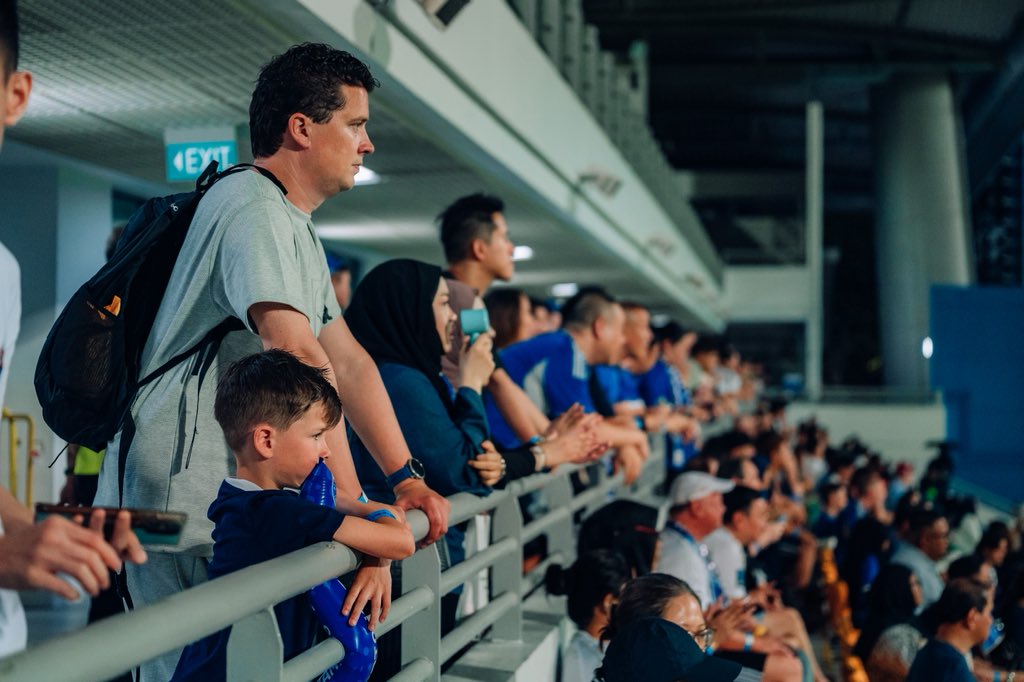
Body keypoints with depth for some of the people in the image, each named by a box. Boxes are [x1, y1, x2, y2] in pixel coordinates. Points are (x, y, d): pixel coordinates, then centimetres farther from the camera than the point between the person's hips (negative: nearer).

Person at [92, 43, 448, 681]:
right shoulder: (254, 208, -14)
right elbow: (300, 360, -24)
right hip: (182, 497, -10)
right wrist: (358, 518, -26)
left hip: (234, 496, 10)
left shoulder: (297, 227, 20)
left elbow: (348, 360, 19)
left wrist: (406, 479, 11)